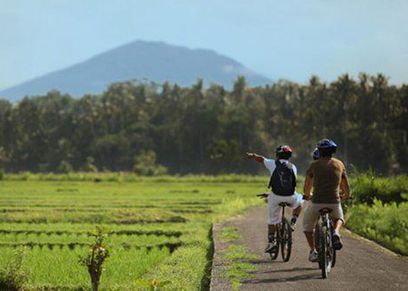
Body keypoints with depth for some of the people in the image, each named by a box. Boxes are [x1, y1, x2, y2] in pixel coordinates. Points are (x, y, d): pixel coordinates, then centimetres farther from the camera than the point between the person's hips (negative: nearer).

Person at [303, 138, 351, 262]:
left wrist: (307, 195, 35)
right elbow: (346, 186, 15)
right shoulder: (339, 164, 7)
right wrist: (347, 195, 37)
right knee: (338, 218, 33)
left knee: (307, 224, 24)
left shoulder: (314, 165, 2)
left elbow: (307, 186, 12)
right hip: (334, 203, 2)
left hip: (317, 202, -1)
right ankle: (336, 233, 1)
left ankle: (313, 251, 10)